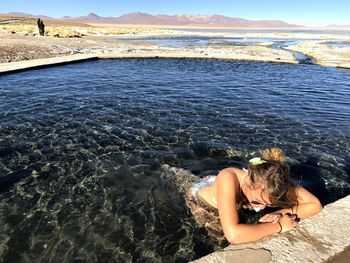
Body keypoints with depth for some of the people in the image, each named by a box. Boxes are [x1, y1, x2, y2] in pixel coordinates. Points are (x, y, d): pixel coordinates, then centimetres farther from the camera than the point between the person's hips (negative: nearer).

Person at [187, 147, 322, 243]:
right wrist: (279, 226, -45)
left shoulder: (272, 182, -35)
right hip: (200, 200, -4)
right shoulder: (228, 178, -50)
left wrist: (281, 213, -41)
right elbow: (233, 235, -56)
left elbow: (315, 205, -26)